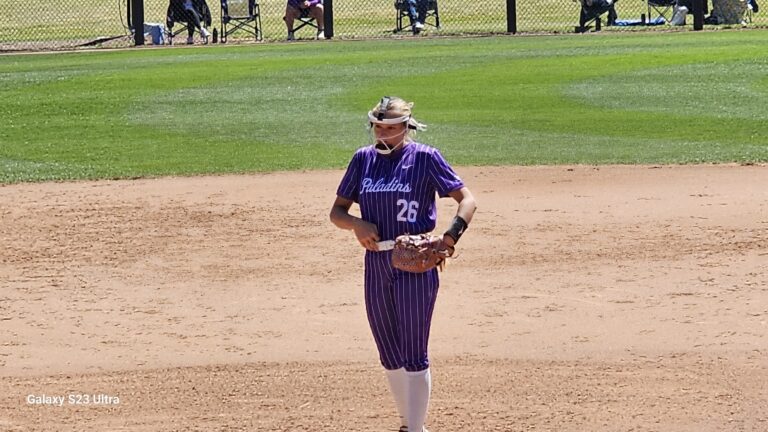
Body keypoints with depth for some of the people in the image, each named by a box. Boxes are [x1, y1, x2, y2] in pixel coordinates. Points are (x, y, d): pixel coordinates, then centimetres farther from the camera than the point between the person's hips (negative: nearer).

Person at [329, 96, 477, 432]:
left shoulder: (424, 158, -6)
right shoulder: (363, 159, 8)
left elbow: (467, 199, -8)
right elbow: (337, 211, 11)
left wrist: (449, 238, -23)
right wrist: (356, 224, -11)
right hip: (376, 264, 5)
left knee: (414, 356, -7)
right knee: (389, 356, 12)